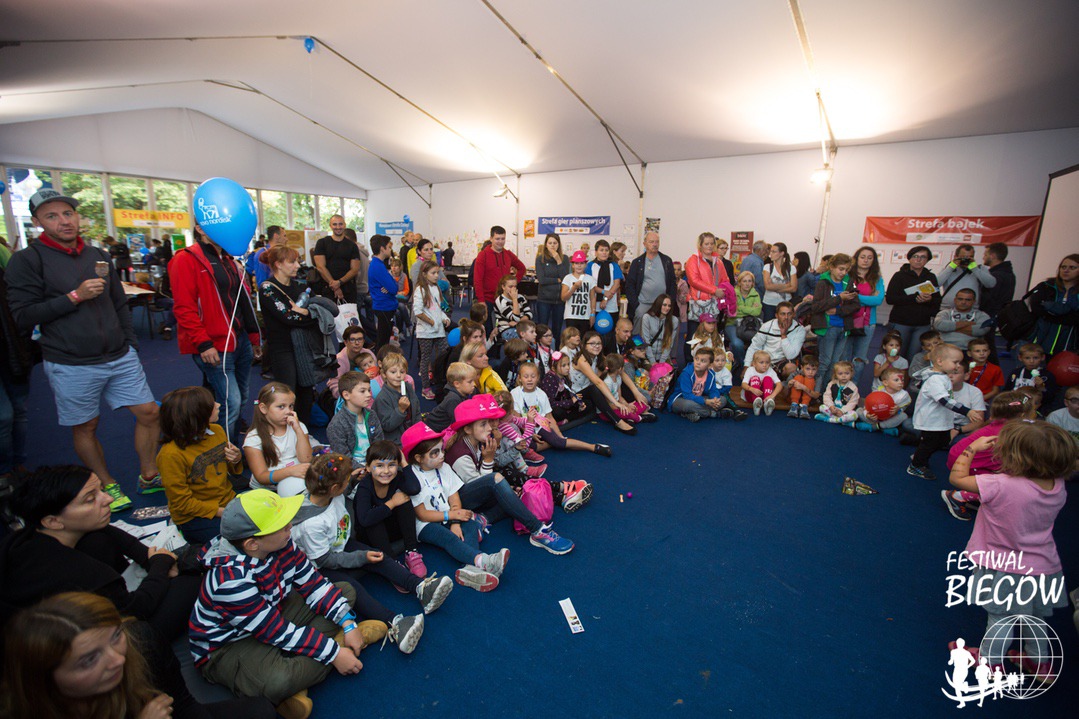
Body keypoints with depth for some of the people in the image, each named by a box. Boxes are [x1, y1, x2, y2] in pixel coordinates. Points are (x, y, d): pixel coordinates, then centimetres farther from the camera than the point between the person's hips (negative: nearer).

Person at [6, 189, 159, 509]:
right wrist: (75, 296, -16)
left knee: (150, 413, 3)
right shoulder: (27, 260, -4)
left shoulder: (97, 255, 10)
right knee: (85, 428, 8)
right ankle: (107, 486, 26)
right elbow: (23, 317, -8)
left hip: (120, 358, 4)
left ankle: (148, 476, 20)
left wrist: (130, 344, 11)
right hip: (71, 366, -3)